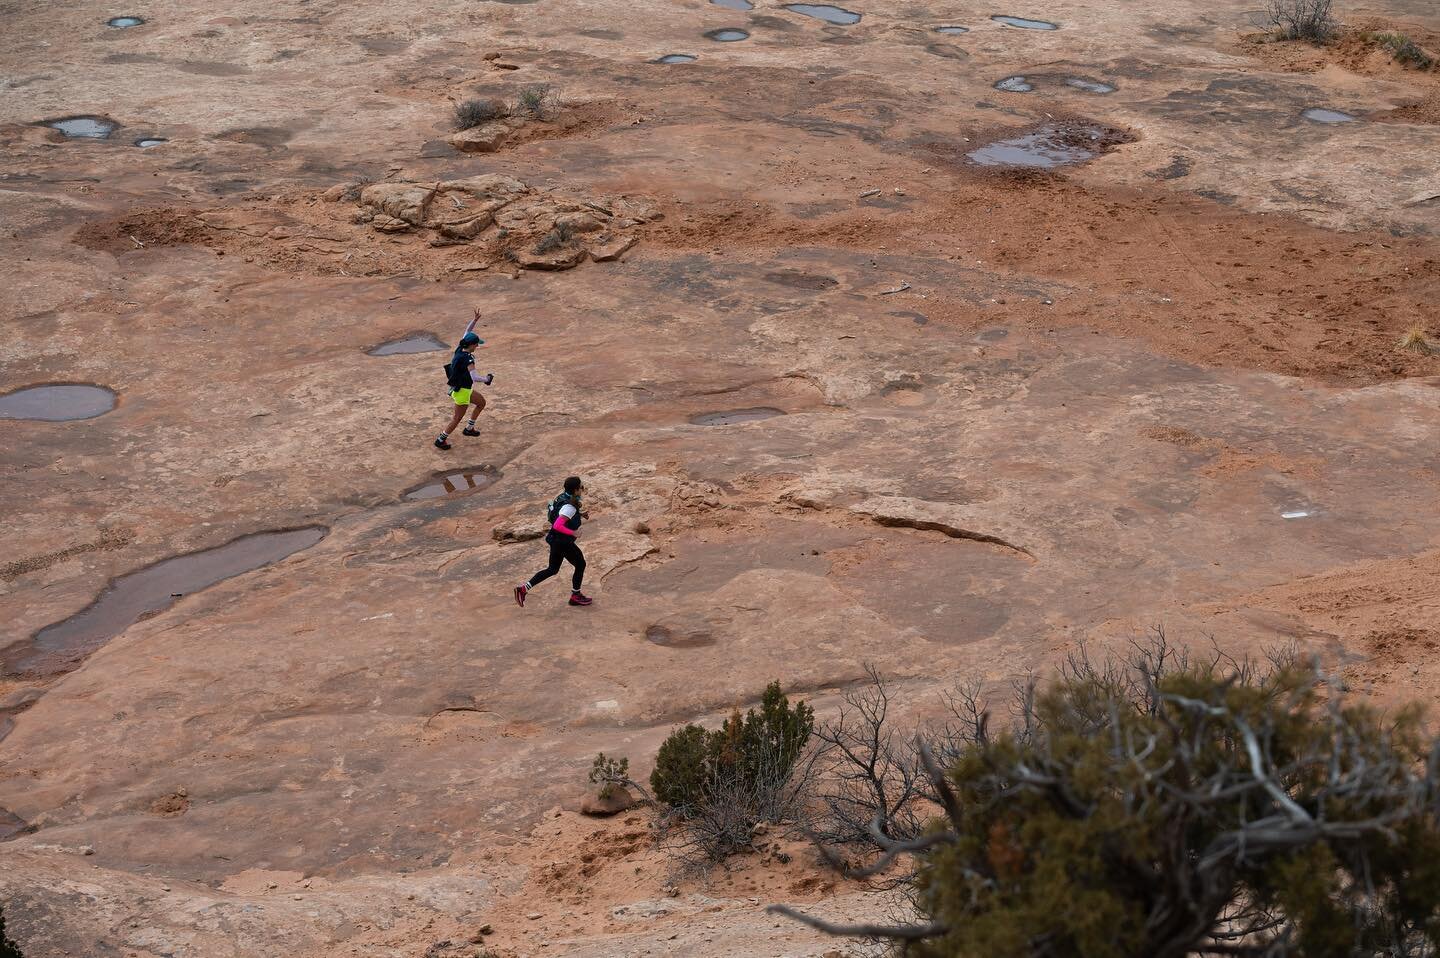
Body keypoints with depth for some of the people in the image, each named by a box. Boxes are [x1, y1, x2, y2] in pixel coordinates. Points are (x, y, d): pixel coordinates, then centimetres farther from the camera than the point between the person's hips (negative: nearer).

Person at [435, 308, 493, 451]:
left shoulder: (460, 349, -4)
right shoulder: (468, 358, -28)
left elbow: (467, 331, 7)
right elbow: (474, 377, -35)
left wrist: (475, 320, -3)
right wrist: (486, 379, -17)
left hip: (457, 389, 9)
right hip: (462, 392, -9)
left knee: (481, 402, 25)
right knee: (457, 419, 5)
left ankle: (469, 428, 35)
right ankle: (441, 440, 17)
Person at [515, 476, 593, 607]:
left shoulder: (563, 497, 1)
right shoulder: (570, 507, -28)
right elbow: (557, 526, -35)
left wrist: (580, 514, 11)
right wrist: (573, 533, -26)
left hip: (555, 540, 9)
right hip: (563, 542, -9)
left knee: (552, 570, 19)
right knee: (580, 565, 13)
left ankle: (523, 588, 12)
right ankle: (576, 596, 28)